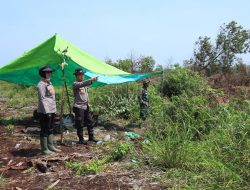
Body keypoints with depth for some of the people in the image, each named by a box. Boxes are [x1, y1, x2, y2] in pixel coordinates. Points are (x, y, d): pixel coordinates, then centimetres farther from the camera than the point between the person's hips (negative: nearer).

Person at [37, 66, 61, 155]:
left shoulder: (49, 83, 15)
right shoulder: (41, 85, -13)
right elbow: (42, 99, -18)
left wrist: (53, 109, 19)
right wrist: (47, 112, -22)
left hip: (51, 110, 9)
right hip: (45, 111, -9)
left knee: (50, 129, 15)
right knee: (44, 130, -1)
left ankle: (50, 146, 25)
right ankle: (44, 149, 7)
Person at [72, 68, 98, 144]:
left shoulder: (84, 83, 15)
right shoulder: (75, 84, -13)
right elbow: (82, 84, -30)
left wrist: (93, 79, -16)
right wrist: (91, 80, -41)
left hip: (86, 106, 7)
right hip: (79, 107, -7)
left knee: (90, 121, 13)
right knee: (80, 124, 1)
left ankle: (91, 137, 25)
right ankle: (81, 139, 13)